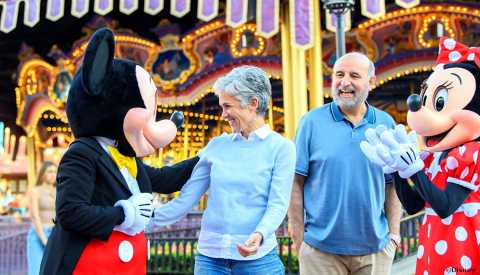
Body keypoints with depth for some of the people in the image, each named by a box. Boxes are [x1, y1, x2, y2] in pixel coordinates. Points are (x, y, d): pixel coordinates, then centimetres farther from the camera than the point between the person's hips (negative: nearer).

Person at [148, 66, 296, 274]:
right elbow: (185, 199, 7)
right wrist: (145, 221, 0)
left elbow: (277, 205, -9)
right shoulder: (217, 145, 7)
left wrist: (259, 235, -26)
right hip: (210, 256, 3)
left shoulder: (281, 147, -3)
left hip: (257, 258, -3)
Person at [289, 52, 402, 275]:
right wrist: (299, 239, -6)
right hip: (321, 248, -2)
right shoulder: (311, 122, -4)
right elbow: (296, 184, -3)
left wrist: (394, 234, 2)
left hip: (375, 248, 2)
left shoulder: (386, 124, 3)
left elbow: (392, 185, 8)